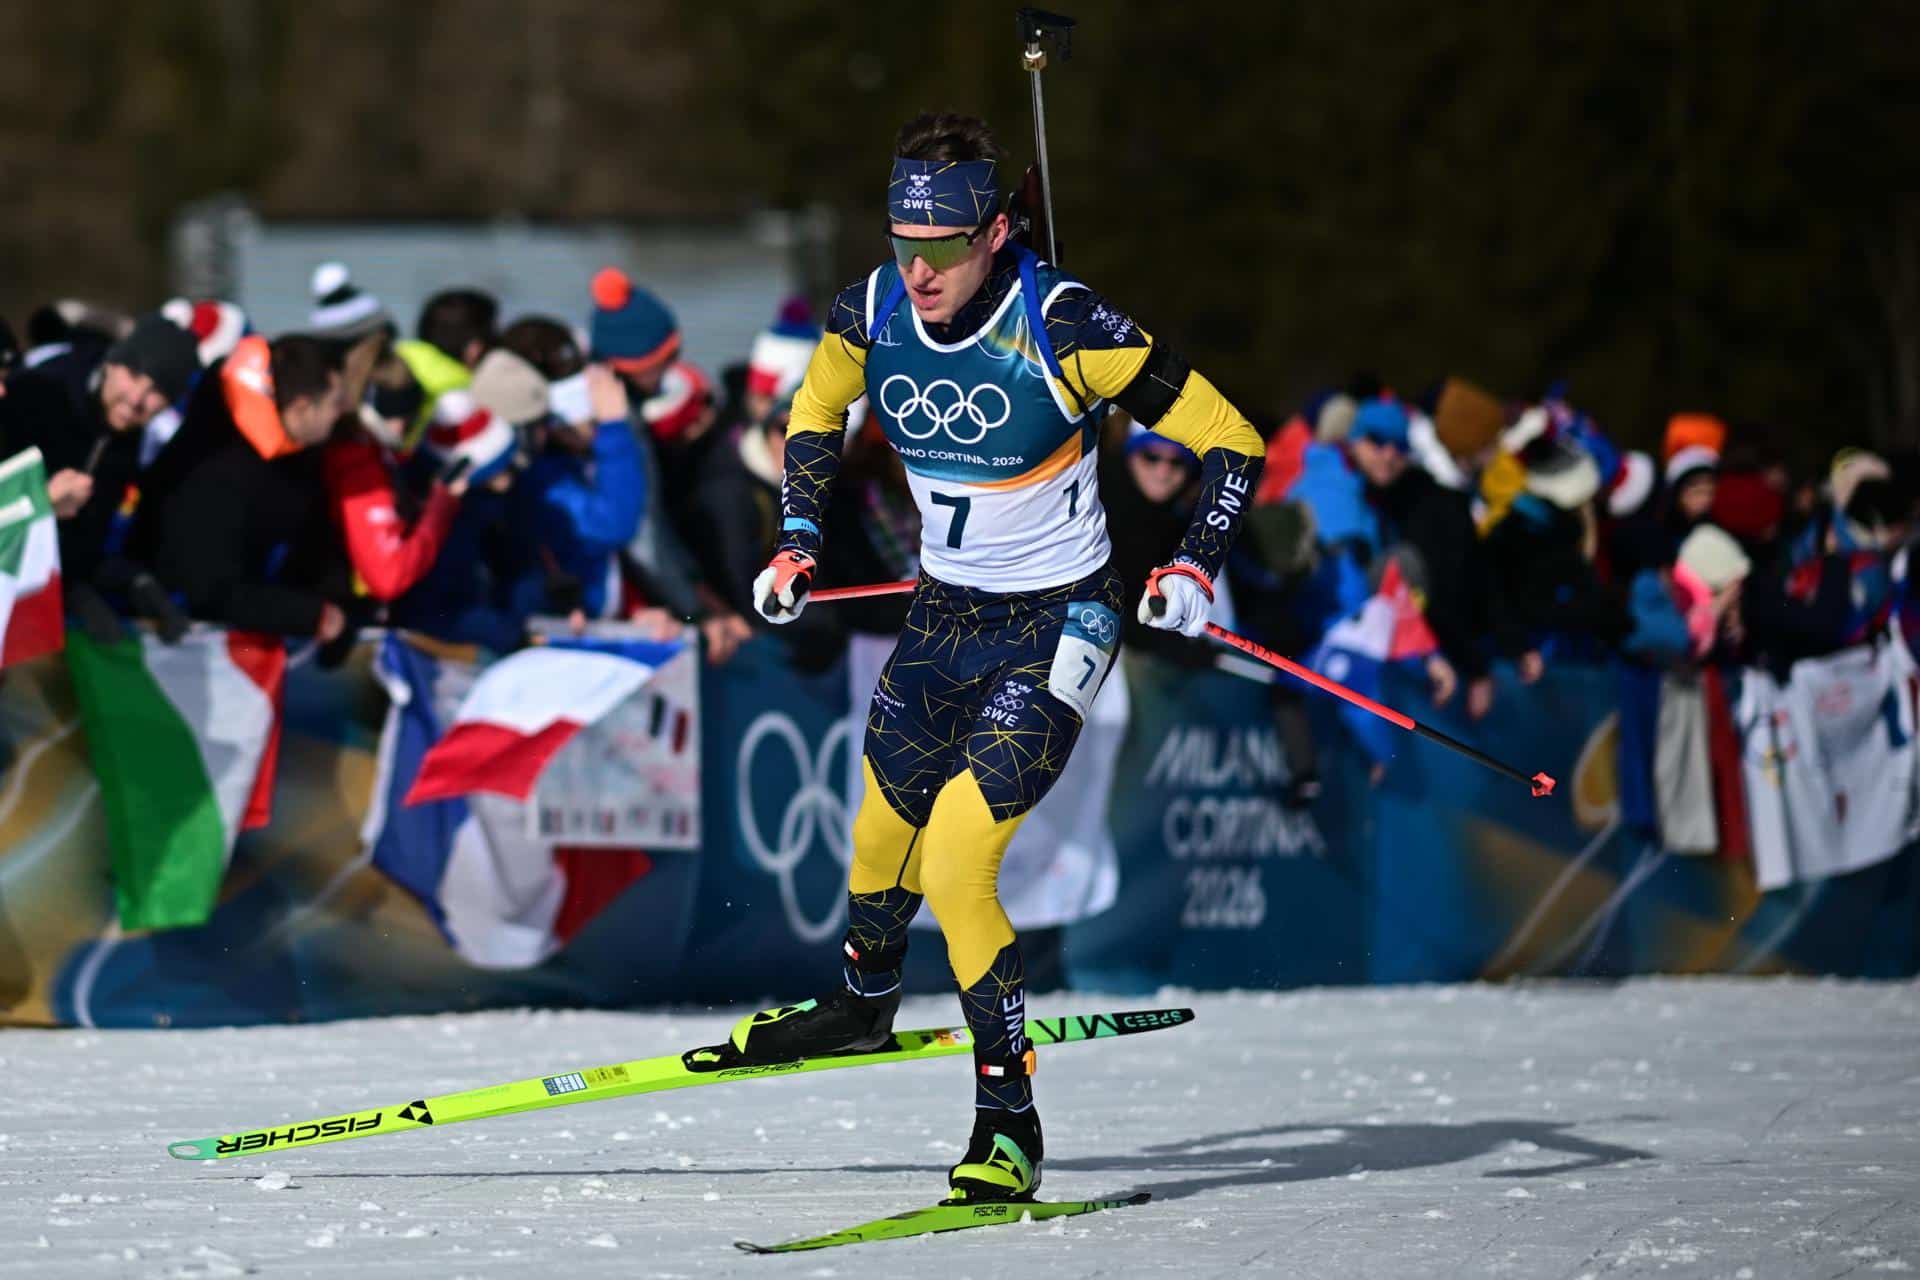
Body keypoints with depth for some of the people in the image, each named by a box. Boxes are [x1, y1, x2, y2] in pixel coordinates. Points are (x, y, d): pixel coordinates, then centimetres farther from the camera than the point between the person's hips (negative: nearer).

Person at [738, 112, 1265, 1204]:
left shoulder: (1063, 327, -25)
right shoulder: (874, 314, -10)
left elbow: (1232, 442, -18)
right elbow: (817, 410, 15)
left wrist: (1196, 569, -30)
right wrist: (799, 544, 7)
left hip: (1056, 625, -6)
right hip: (943, 613, 6)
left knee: (955, 866, -19)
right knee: (885, 834, 21)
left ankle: (1009, 1124, -11)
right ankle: (864, 1004, 53)